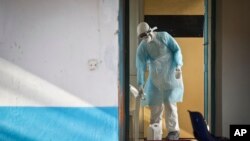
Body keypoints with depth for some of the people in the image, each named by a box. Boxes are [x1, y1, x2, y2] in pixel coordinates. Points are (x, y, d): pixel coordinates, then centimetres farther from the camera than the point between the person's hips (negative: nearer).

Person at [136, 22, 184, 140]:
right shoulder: (141, 48, -8)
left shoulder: (164, 36, -10)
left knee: (169, 102, -7)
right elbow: (140, 67, -11)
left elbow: (177, 50, -5)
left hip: (171, 75, -2)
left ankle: (173, 131, 5)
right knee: (154, 103, 1)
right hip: (155, 77, 2)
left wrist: (178, 66, -17)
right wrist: (140, 85, -18)